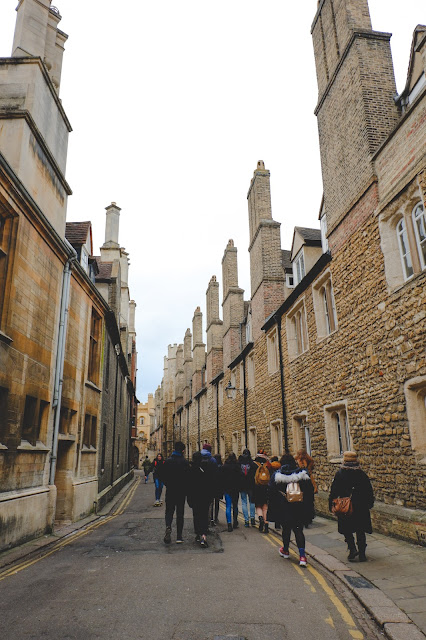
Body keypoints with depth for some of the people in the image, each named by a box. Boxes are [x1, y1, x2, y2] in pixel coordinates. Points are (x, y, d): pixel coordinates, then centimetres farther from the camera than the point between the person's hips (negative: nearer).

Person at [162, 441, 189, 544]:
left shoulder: (168, 461, -2)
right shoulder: (185, 462, -10)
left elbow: (163, 476, 1)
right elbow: (188, 477, -12)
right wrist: (186, 489, 4)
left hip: (170, 490, 1)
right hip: (181, 491, -1)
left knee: (169, 511, 13)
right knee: (180, 513, 8)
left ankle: (168, 527, -14)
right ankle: (179, 537, 10)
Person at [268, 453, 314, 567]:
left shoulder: (276, 475, -4)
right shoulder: (303, 473, 1)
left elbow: (272, 493, -4)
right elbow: (310, 491, 4)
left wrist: (272, 511, 3)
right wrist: (309, 510, 11)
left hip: (284, 509, -1)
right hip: (300, 509, 1)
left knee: (286, 528, 17)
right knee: (298, 530, 5)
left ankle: (285, 550, 35)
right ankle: (302, 556, -6)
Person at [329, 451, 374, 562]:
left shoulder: (339, 474, -8)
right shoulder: (362, 474, -2)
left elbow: (334, 491, -6)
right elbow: (369, 491, 5)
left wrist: (331, 504, 3)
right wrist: (370, 503, 18)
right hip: (361, 507, 2)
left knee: (347, 530, 12)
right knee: (360, 531, 12)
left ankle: (352, 549, -2)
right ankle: (362, 554, 14)